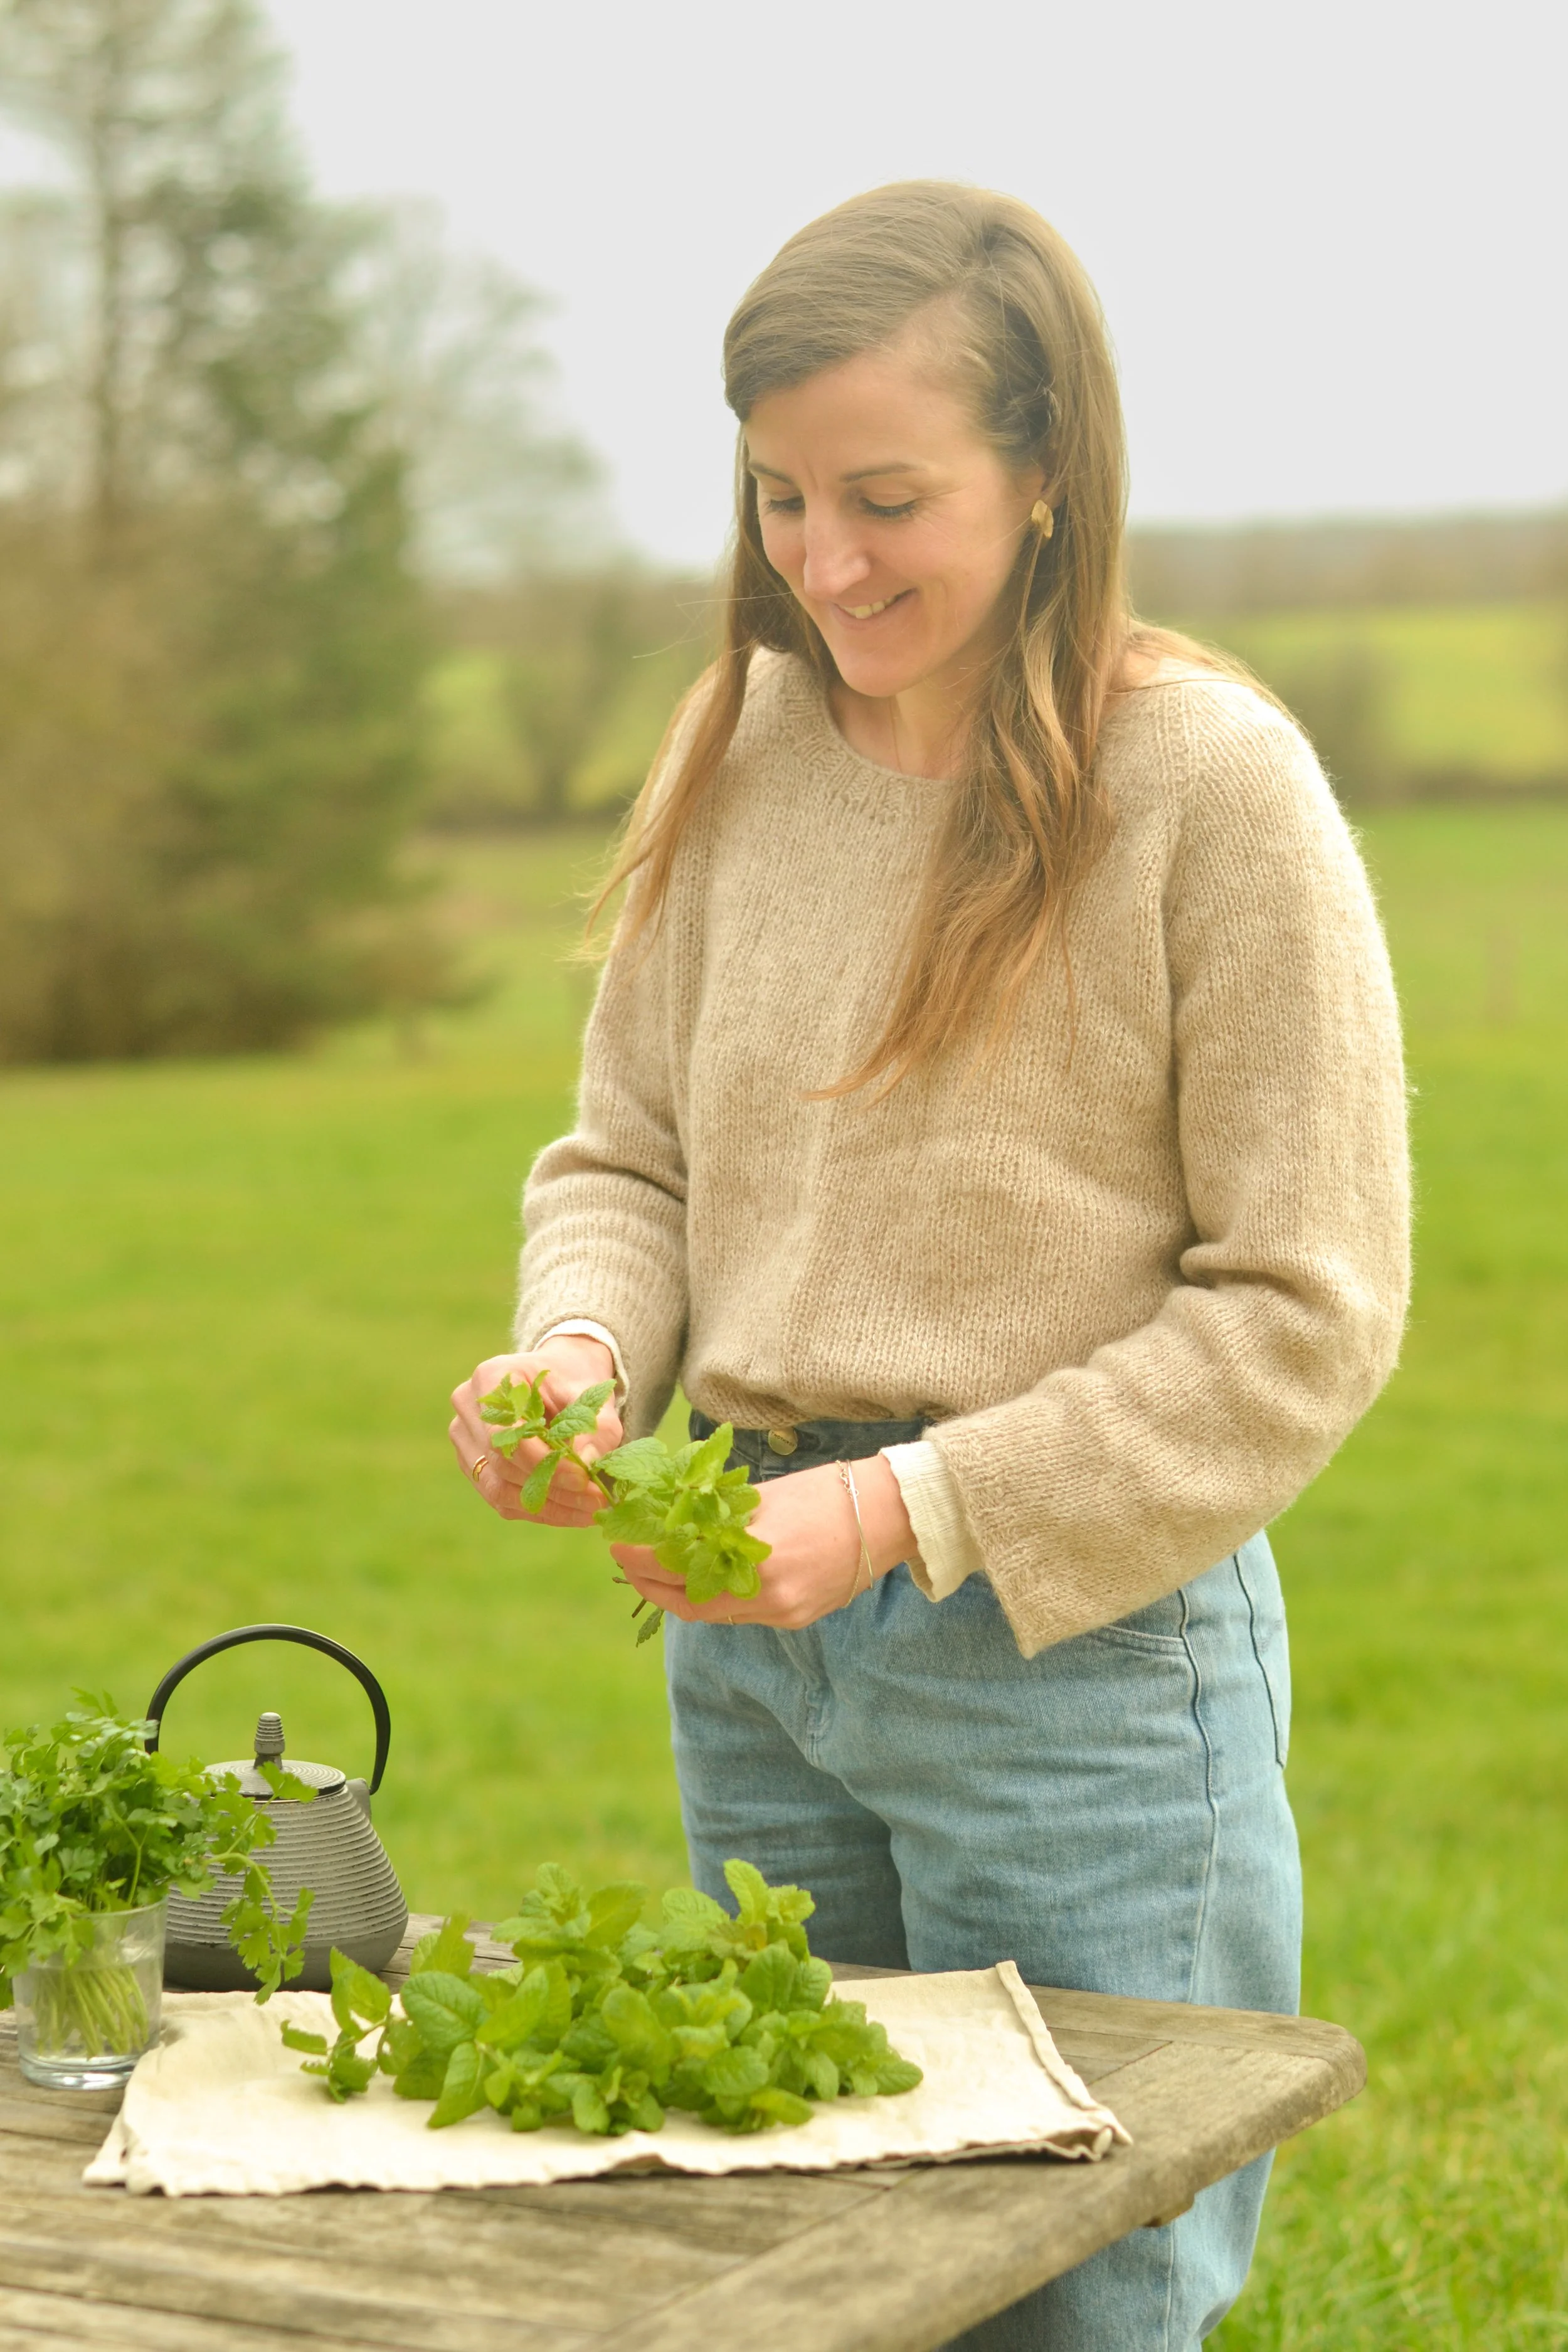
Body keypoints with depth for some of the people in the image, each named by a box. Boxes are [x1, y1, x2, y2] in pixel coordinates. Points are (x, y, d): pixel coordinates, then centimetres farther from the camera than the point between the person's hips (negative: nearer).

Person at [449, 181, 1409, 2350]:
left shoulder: (1209, 778, -12)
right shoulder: (748, 743, 4)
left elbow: (1303, 1313, -12)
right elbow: (629, 1152, 12)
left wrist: (909, 1509, -18)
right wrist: (580, 1351, -10)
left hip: (1081, 1658, -5)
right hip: (750, 1653, 5)